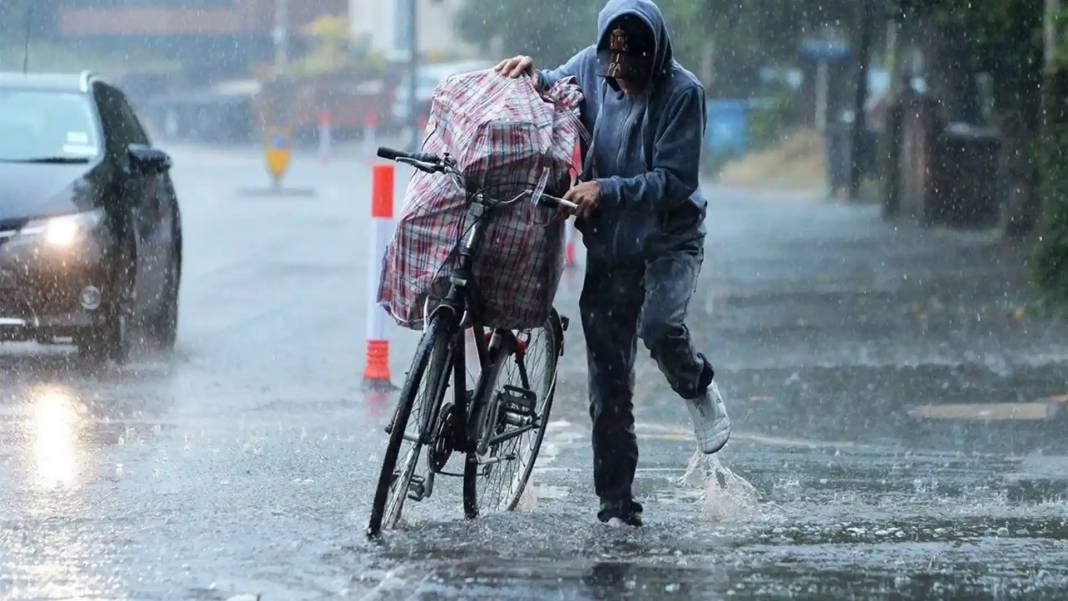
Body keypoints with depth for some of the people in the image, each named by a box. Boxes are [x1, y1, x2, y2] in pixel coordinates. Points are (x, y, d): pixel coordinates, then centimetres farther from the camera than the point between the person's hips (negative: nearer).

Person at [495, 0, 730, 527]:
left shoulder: (681, 92, -15)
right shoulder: (592, 68, -2)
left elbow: (674, 180, -19)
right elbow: (551, 91, 19)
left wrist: (606, 190, -29)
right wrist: (531, 75, -4)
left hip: (669, 240, -4)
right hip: (608, 245, 4)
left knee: (658, 325, -32)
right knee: (608, 383, 1)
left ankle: (698, 387, 3)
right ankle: (616, 504, 7)